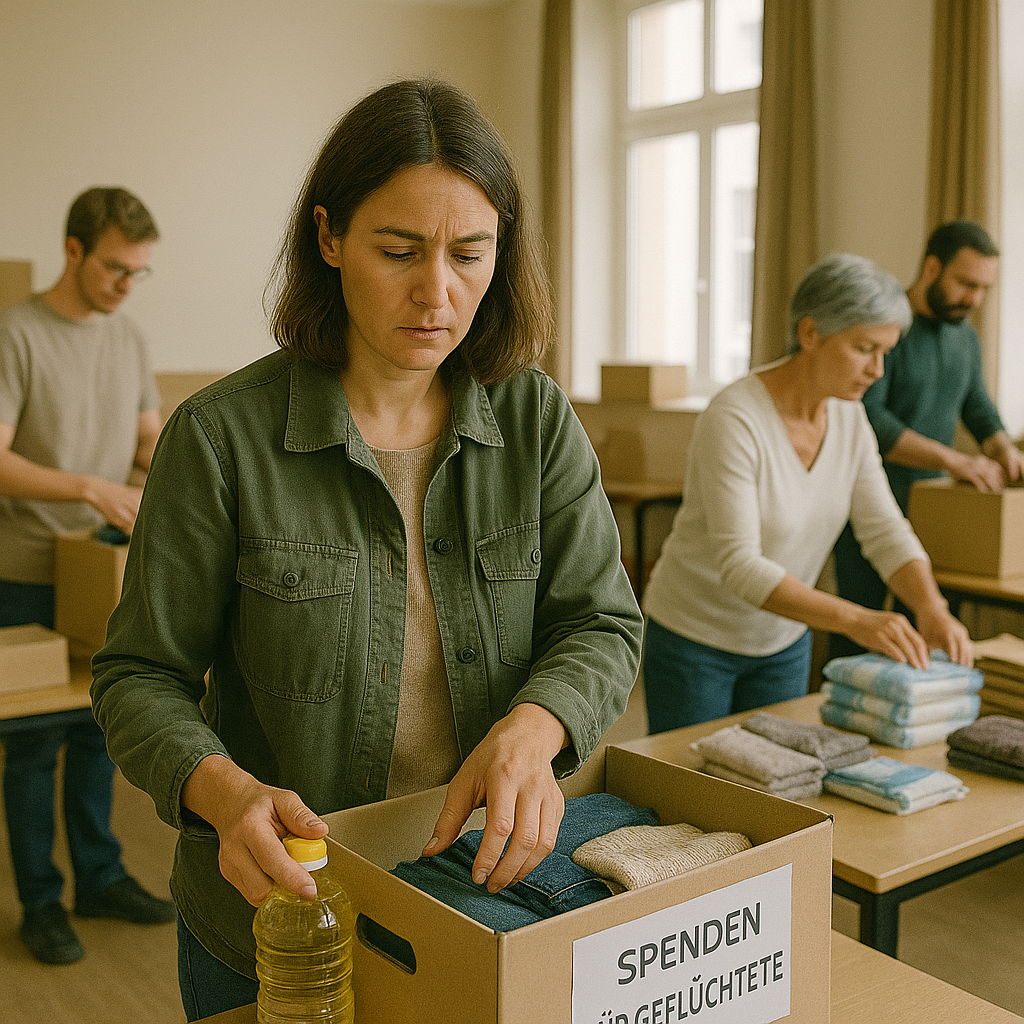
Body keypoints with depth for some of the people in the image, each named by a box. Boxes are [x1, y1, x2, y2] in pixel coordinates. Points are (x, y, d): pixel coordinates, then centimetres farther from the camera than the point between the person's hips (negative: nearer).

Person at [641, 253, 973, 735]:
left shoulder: (848, 415, -5)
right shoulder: (733, 419, -27)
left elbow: (885, 531, -6)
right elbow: (739, 566, -32)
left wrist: (931, 607, -24)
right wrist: (854, 619, -41)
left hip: (784, 643, 6)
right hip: (694, 639, -6)